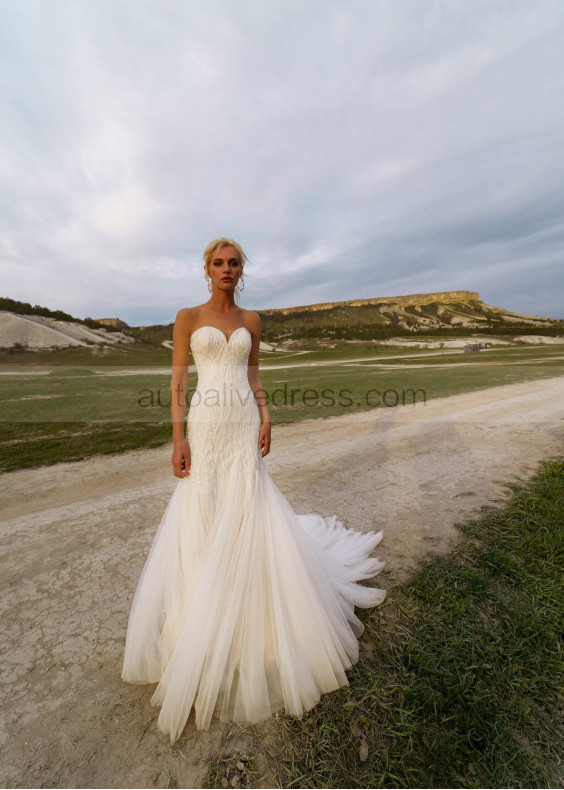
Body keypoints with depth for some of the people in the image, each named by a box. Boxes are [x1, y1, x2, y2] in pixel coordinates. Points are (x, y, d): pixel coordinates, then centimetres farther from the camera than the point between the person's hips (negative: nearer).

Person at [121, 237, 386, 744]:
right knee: (201, 518, 5)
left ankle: (247, 618, 31)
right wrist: (179, 438, -8)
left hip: (245, 425, 2)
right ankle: (201, 612, 31)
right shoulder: (188, 318, 5)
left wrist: (265, 418, -2)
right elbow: (178, 382, 0)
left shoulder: (251, 320, 12)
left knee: (247, 514, 6)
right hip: (206, 427, -1)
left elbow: (253, 377, 12)